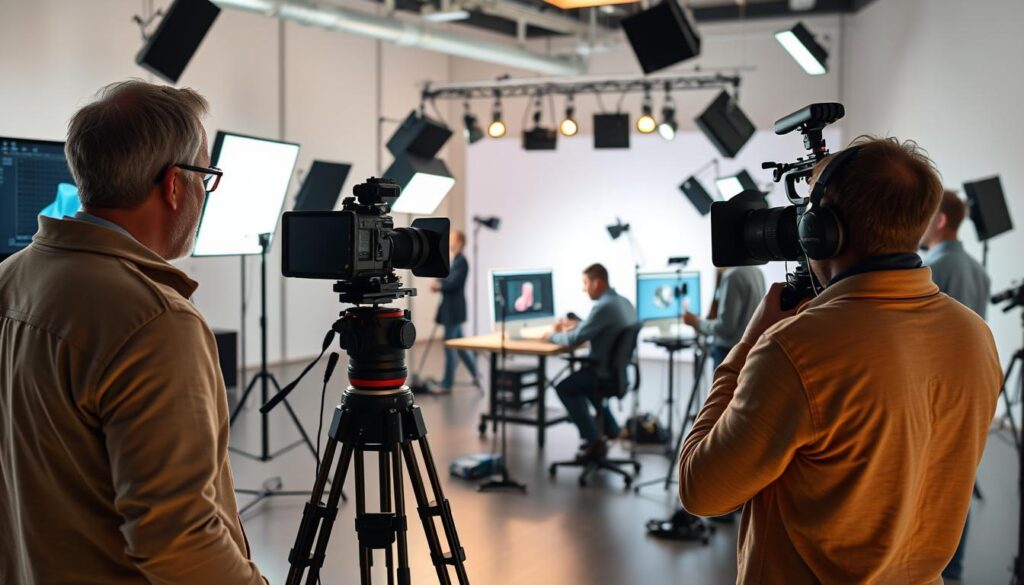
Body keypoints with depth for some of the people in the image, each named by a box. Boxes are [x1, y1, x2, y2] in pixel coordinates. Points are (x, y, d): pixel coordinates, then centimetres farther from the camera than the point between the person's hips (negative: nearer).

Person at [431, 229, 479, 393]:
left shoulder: (461, 261, -15)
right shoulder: (455, 260, 15)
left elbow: (454, 283, -22)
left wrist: (439, 285, -7)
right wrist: (439, 284, -4)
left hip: (454, 309, -10)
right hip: (450, 308, 10)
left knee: (450, 346, -4)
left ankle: (447, 384, 3)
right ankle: (475, 375, 22)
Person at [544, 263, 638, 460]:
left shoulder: (604, 306, -24)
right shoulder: (624, 302, 6)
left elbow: (574, 339, -22)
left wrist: (552, 336, -4)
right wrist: (576, 324, 15)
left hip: (608, 372, -9)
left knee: (564, 388, 5)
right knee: (581, 381, 31)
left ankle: (595, 442, 4)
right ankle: (612, 430, 35)